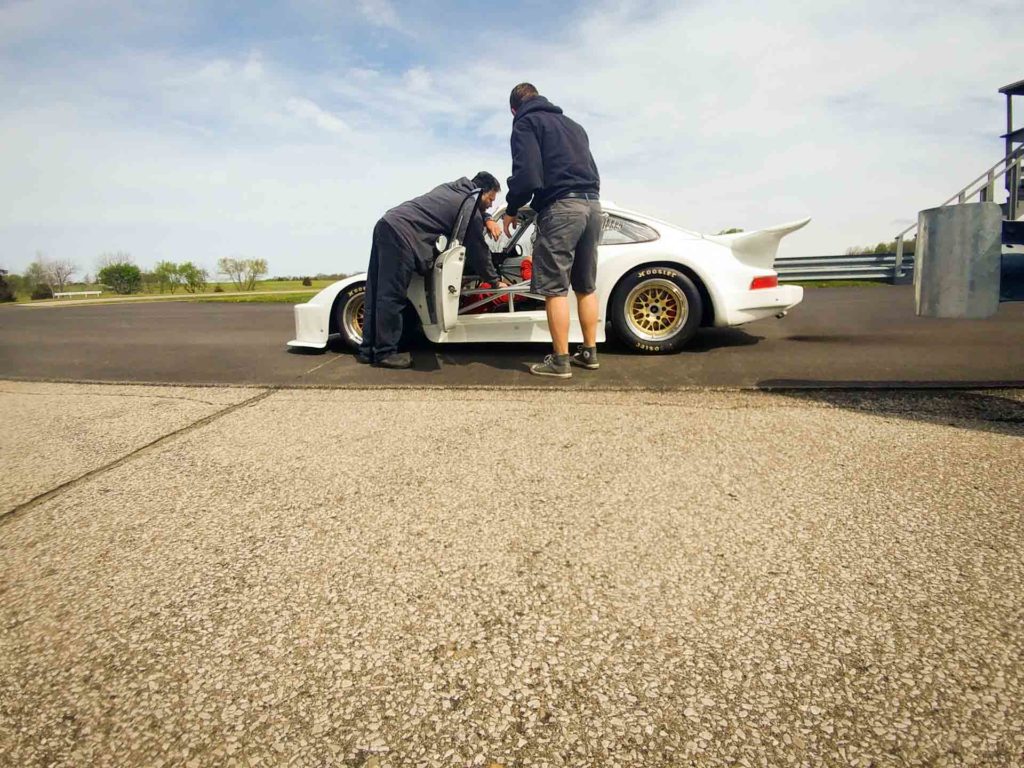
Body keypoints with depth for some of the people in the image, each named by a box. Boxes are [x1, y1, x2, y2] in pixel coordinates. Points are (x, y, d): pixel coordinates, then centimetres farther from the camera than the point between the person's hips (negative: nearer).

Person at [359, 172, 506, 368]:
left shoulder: (452, 188, 24)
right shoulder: (471, 211, -1)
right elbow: (478, 250, 5)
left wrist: (487, 220, 19)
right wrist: (496, 280, 17)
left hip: (387, 224, 10)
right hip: (401, 235, -10)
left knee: (377, 293, 9)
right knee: (392, 297, -6)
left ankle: (368, 350, 14)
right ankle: (385, 352, -2)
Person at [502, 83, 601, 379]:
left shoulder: (526, 122, 4)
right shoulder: (572, 124, 27)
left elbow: (527, 174, -10)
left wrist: (512, 209, 3)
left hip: (561, 206, -8)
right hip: (592, 204, 8)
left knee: (555, 287, -4)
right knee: (586, 286, 13)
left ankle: (560, 360, -3)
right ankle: (589, 352, 18)